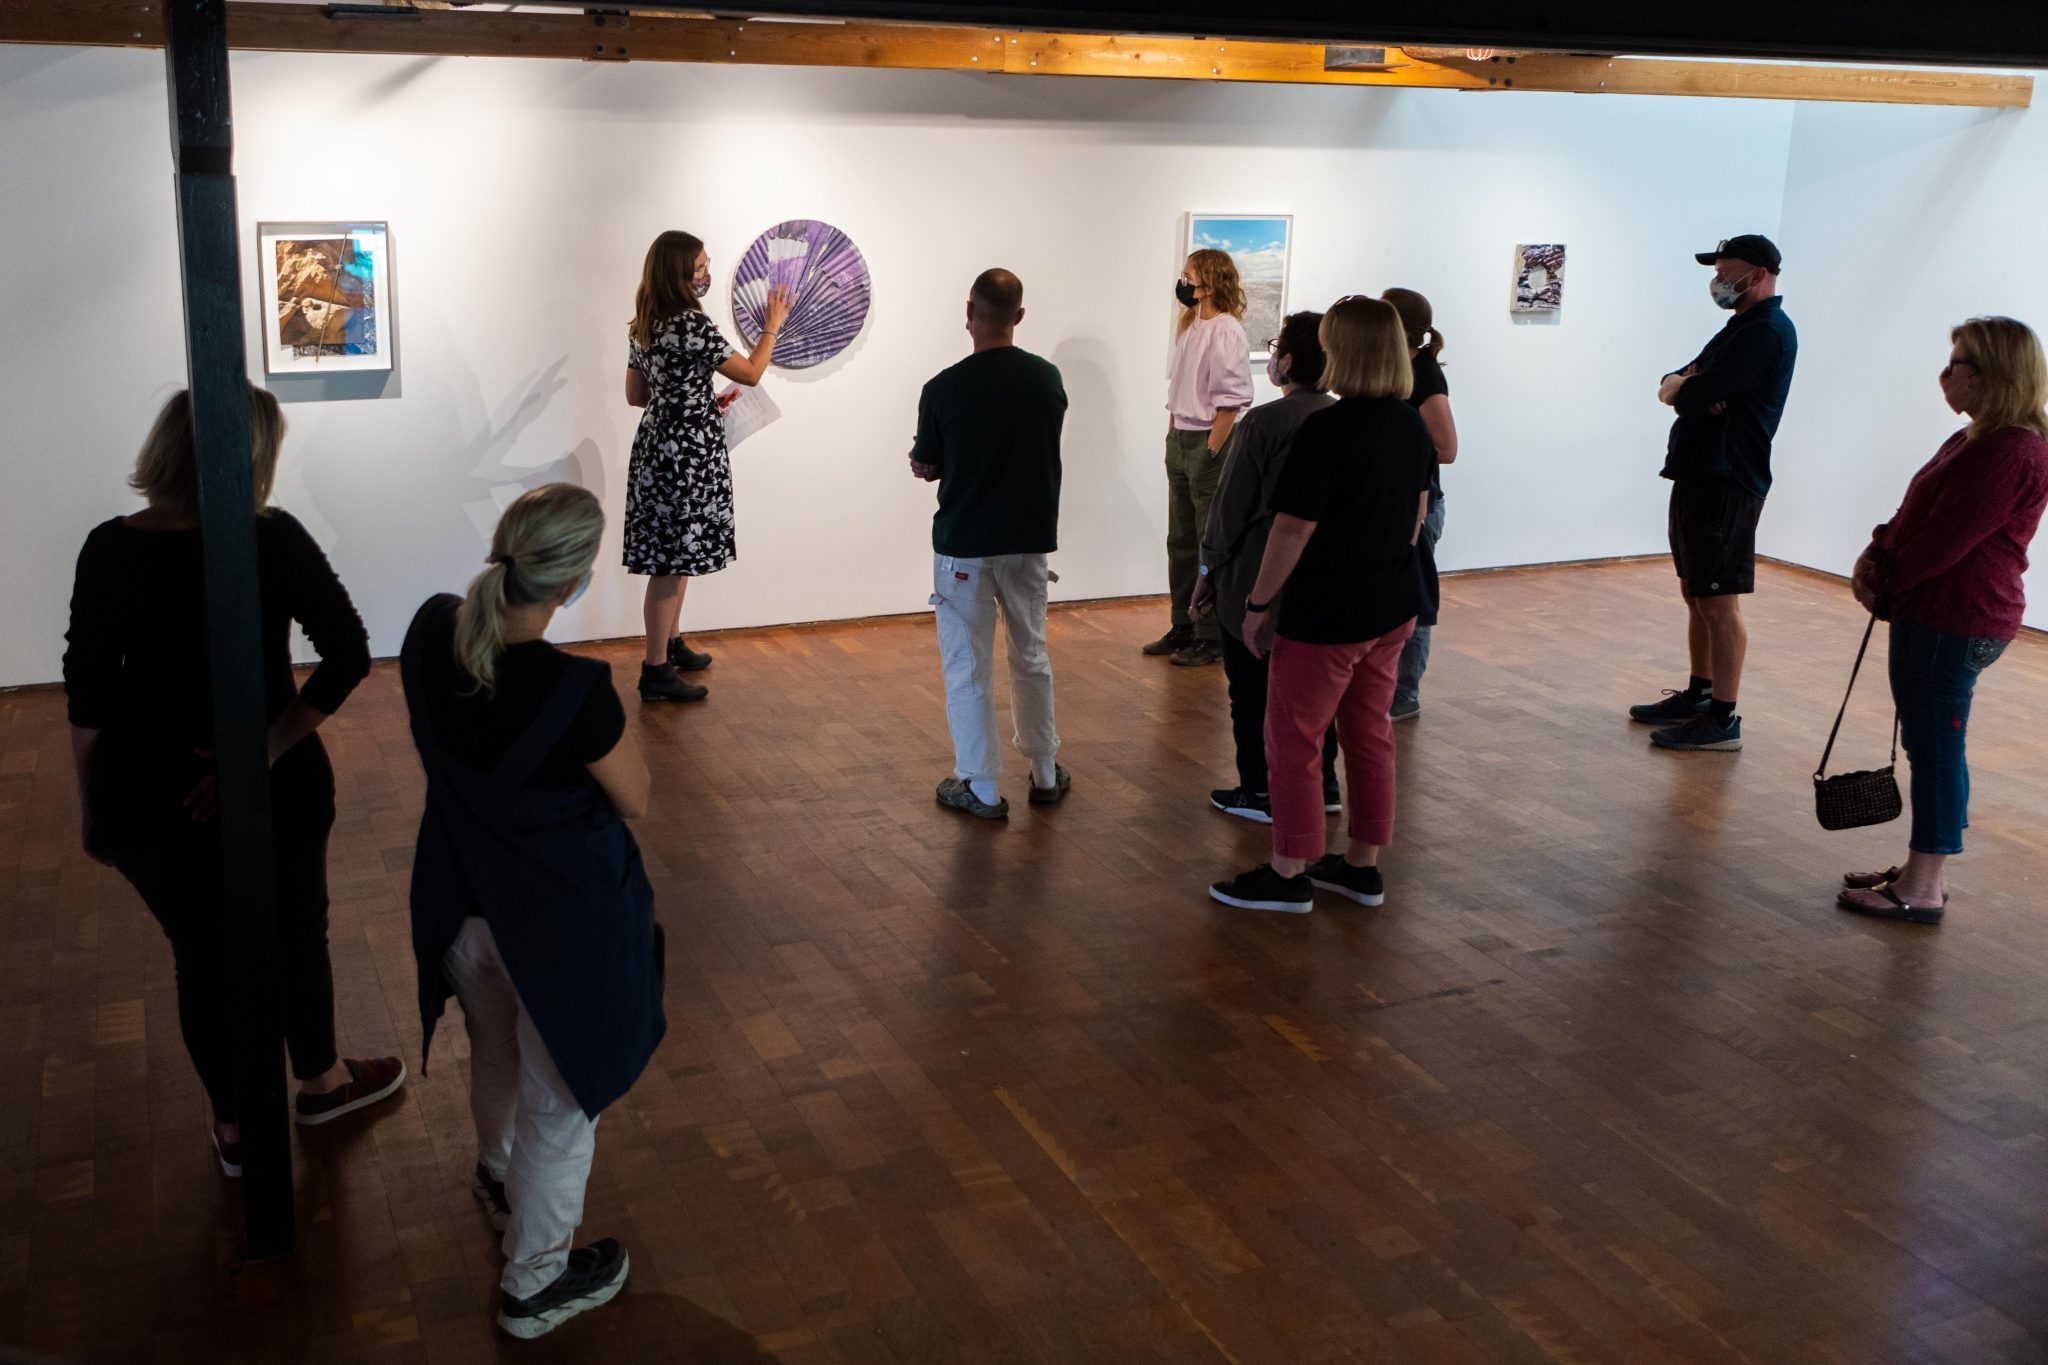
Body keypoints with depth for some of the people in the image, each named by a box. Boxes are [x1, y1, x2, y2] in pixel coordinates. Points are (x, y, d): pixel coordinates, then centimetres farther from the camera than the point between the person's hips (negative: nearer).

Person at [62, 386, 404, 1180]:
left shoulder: (109, 549, -7)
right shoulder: (274, 539, -15)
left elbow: (88, 695, -2)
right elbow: (348, 654, -22)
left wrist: (90, 806, 7)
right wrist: (269, 750, -20)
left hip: (147, 795, 3)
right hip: (274, 791, -2)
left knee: (202, 953, 18)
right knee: (295, 935, 21)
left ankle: (237, 1130, 34)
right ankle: (321, 1083, 43)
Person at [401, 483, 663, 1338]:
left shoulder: (432, 632, -15)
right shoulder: (574, 690, -33)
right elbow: (634, 797, -15)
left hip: (462, 899, 7)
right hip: (562, 915, -6)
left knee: (496, 1057, 33)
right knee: (560, 1101, 16)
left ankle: (499, 1184, 61)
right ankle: (535, 1282, 34)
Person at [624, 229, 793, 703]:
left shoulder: (644, 325, 9)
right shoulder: (692, 324, -17)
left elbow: (636, 394, 16)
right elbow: (751, 373, -10)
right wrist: (772, 326, 4)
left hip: (658, 444, 9)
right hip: (688, 451, -9)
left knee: (672, 555, 21)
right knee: (672, 561, -4)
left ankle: (672, 644, 35)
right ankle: (656, 672, 2)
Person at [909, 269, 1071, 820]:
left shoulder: (944, 388, -15)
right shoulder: (1048, 380, -4)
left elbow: (926, 469, -3)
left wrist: (919, 457, 17)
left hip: (963, 545, -4)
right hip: (1029, 540, 4)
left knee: (968, 668, 6)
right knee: (1031, 657, 18)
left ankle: (982, 788, 11)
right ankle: (1046, 774, 28)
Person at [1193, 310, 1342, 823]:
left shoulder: (1262, 424, -19)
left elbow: (1230, 507, -14)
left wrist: (1208, 571, -3)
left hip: (1256, 580, -6)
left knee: (1253, 690, 7)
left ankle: (1261, 793, 14)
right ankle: (1322, 785, 27)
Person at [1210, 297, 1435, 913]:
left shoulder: (1326, 430, -21)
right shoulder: (1412, 426, 4)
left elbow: (1293, 529, -20)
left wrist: (1258, 606, -11)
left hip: (1326, 615, -8)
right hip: (1394, 607, 8)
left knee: (1292, 741, 4)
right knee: (1370, 734, 16)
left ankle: (1289, 875, 13)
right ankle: (1362, 867, 26)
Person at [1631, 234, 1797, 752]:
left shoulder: (1766, 332, -14)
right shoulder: (1740, 328, 20)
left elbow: (1690, 397, -20)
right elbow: (1670, 386, 14)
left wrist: (1685, 388, 2)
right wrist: (1683, 384, -8)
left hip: (1726, 484, -10)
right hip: (1697, 476, 10)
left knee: (1719, 603, -7)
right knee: (1696, 595, 16)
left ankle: (1722, 719, -3)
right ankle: (1697, 696, 26)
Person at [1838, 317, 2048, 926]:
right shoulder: (1975, 442, 15)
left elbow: (1945, 541, -22)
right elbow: (1918, 514, 16)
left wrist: (1882, 578, -9)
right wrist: (1877, 555, -2)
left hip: (1957, 621, -11)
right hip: (1931, 612, 11)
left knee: (1935, 744, -4)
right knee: (1928, 742, 16)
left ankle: (1922, 889, 3)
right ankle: (1923, 868, 27)